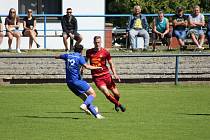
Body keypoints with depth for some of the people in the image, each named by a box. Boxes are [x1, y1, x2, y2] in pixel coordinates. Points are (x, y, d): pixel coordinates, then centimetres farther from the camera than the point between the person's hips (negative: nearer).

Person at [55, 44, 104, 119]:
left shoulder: (68, 56, 12)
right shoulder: (80, 57, -6)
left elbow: (56, 57, 28)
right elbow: (86, 66, -22)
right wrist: (97, 68, -13)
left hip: (69, 82, 7)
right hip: (77, 80, -7)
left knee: (85, 98, 11)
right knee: (93, 94, -2)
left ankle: (96, 114, 7)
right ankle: (84, 105, -28)